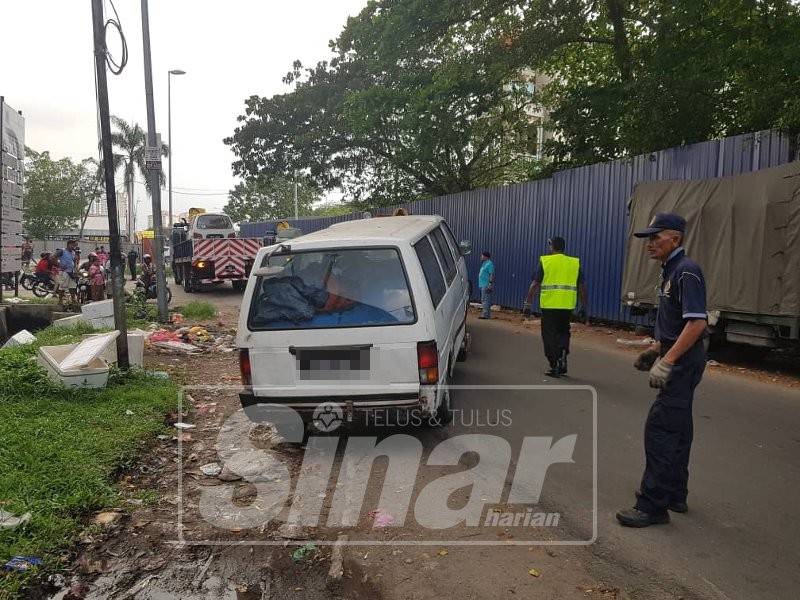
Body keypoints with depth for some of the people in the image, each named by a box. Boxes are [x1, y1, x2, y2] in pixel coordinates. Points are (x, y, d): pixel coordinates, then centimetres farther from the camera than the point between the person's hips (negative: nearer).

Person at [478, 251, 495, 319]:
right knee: (483, 300, 12)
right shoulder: (484, 263, 20)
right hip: (483, 285, 11)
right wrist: (480, 285, 24)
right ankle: (484, 313, 16)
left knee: (486, 300, -11)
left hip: (486, 285, -11)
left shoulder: (489, 264, -12)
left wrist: (490, 284, -25)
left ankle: (485, 314, -11)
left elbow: (492, 275, -19)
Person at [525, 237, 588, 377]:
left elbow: (535, 284, -4)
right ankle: (562, 357, -1)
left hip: (549, 305, -3)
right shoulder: (575, 263, 8)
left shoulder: (544, 261, -1)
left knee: (550, 335, 8)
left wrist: (528, 301, 5)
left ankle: (555, 367, 9)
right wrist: (583, 307, 10)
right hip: (567, 306, 3)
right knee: (563, 332, 19)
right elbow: (582, 287, 6)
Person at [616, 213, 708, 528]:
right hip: (678, 360, 10)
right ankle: (675, 495, 29)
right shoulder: (671, 270, 13)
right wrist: (656, 349, 18)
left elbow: (696, 323, -25)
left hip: (684, 361, -10)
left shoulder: (686, 271, -18)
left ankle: (653, 505, -1)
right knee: (676, 429, 17)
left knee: (660, 429, -8)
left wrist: (666, 362, -27)